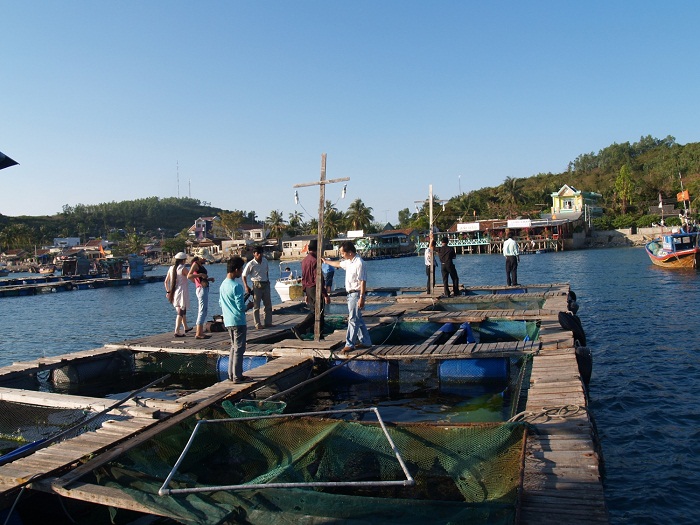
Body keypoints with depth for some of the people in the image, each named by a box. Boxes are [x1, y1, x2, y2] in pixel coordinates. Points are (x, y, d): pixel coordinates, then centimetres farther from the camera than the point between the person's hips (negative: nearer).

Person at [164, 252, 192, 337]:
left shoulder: (171, 268, 7)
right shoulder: (183, 268, -12)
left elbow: (166, 281, 10)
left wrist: (168, 291, 16)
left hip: (174, 293, 7)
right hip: (182, 292, -7)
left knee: (182, 310, 21)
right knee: (180, 312, -3)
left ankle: (185, 327, 35)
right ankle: (177, 332, -7)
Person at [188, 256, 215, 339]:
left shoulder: (200, 265, 19)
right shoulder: (195, 264, -8)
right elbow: (189, 276, -20)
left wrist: (209, 279, 12)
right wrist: (200, 274, -26)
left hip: (204, 289, 10)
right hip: (201, 289, -10)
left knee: (201, 311, 13)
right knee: (203, 310, -11)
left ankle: (199, 332, 19)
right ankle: (198, 333, -11)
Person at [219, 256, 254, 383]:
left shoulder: (223, 285, 8)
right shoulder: (236, 286, -19)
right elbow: (241, 307, -21)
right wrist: (249, 306, 0)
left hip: (228, 321, 9)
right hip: (238, 322, -9)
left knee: (234, 347, 17)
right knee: (239, 349, -1)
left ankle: (231, 374, 21)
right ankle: (237, 376, 3)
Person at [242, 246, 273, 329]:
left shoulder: (265, 261, 3)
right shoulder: (251, 264, -13)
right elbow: (244, 275, -8)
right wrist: (246, 286, -13)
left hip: (266, 284, 6)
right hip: (257, 285, -6)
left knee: (268, 305, 10)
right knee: (256, 306, 0)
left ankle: (268, 322, 18)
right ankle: (258, 324, 5)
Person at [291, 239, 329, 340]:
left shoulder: (304, 260, 10)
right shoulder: (315, 261, -17)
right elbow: (318, 280, -22)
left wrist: (306, 293, 23)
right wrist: (325, 295, -18)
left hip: (308, 289, 9)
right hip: (315, 289, -9)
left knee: (314, 311, 14)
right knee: (316, 313, -4)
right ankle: (298, 328, -14)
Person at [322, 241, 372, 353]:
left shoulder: (359, 263, -19)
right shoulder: (348, 262, 11)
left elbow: (362, 281, -22)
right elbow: (338, 264, 32)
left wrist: (361, 298, -25)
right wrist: (326, 261, 42)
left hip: (356, 294, -10)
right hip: (351, 294, 10)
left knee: (353, 319, -5)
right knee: (358, 319, 14)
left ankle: (350, 344, -1)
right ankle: (366, 342, 22)